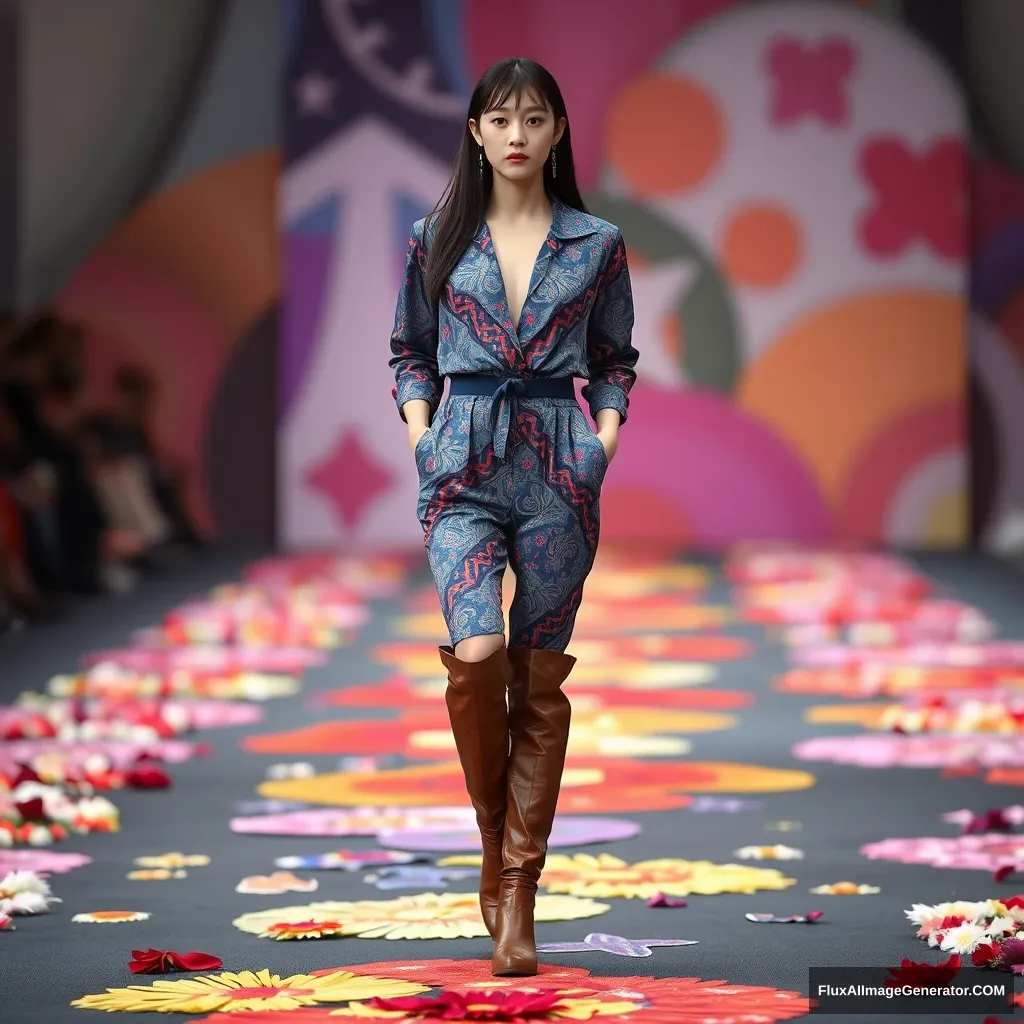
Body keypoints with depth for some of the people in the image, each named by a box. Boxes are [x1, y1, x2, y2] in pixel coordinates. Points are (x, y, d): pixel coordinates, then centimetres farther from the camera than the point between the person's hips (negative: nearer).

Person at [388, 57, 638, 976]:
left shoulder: (597, 243, 7)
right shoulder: (438, 237, 8)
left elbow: (615, 361, 15)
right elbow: (411, 352, 15)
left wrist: (606, 434, -2)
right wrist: (420, 430, 0)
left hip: (560, 469, 1)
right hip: (464, 465, -1)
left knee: (539, 678, 2)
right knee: (477, 652, -21)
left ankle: (517, 894, 10)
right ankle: (494, 841, 3)